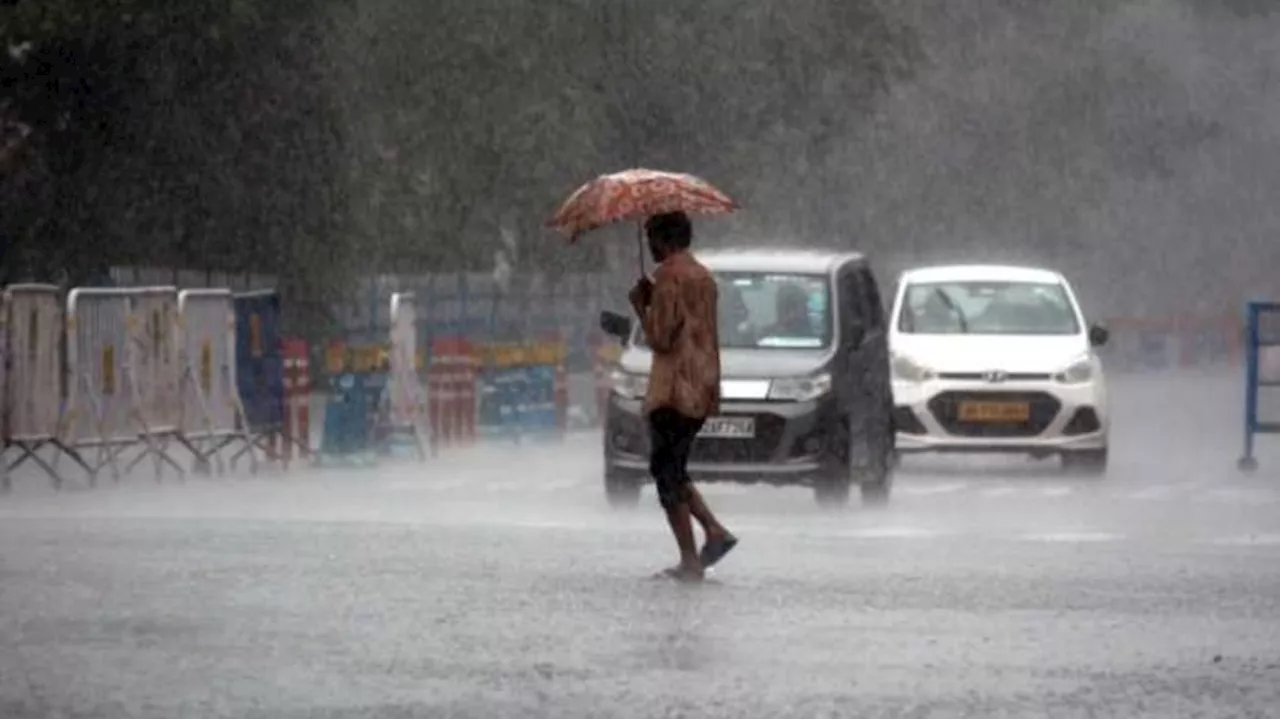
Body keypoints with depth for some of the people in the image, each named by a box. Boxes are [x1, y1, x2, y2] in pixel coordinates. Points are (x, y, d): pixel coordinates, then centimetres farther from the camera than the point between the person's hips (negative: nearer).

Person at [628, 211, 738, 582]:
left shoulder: (668, 275, -13)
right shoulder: (704, 277, 15)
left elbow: (660, 338, -14)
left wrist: (641, 306, -3)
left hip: (672, 390, -9)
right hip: (701, 389, 9)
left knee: (668, 474, -3)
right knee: (673, 471, 19)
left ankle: (690, 562, -5)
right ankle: (715, 531, 7)